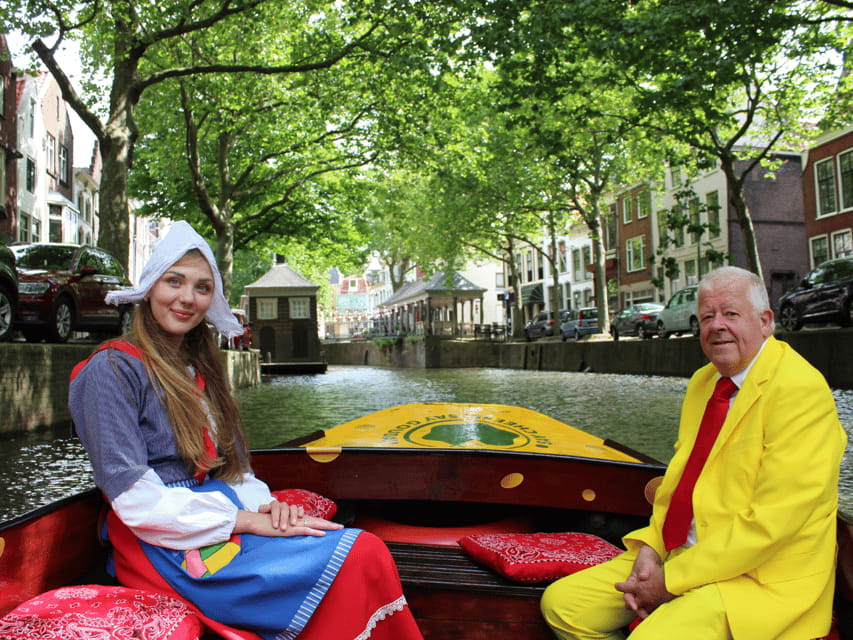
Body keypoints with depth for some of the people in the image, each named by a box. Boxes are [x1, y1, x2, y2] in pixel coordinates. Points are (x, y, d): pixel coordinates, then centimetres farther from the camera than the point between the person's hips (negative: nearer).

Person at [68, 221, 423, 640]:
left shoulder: (199, 371, 18)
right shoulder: (114, 369, -7)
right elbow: (136, 501, -14)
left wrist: (265, 504, -5)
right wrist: (250, 520, -16)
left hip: (225, 523, 7)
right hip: (169, 550, -7)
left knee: (367, 550, -19)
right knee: (359, 560, -24)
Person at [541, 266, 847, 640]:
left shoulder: (801, 389, -15)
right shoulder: (703, 381, 11)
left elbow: (772, 520, -21)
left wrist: (673, 580, -18)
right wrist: (651, 546, -3)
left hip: (759, 577, -7)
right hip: (676, 555, 8)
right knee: (560, 603, 0)